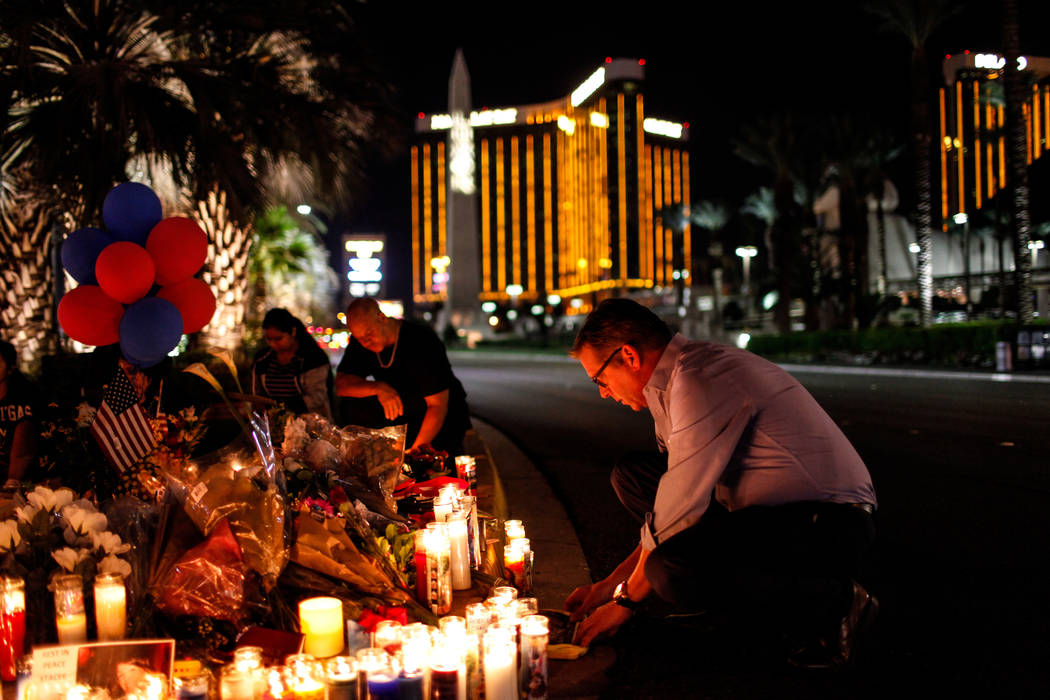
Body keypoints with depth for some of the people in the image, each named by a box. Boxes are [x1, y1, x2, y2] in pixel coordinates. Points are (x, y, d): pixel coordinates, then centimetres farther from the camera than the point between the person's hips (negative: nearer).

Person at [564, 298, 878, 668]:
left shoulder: (704, 381, -20)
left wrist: (625, 600, -7)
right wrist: (611, 583, 15)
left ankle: (830, 607, -10)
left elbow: (676, 514, -19)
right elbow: (677, 501, 17)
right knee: (632, 476, 7)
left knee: (672, 571, -31)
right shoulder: (681, 377, 11)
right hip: (775, 511, 10)